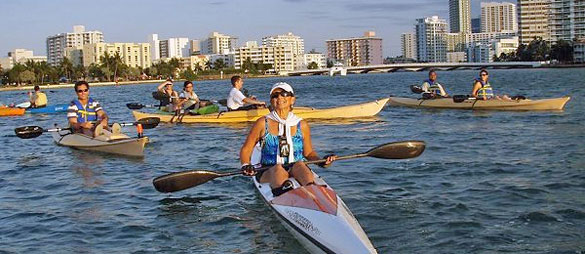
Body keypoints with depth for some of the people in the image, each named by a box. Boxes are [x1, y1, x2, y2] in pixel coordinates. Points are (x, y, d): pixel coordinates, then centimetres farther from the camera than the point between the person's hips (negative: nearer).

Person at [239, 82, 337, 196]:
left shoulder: (302, 125, 10)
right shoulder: (263, 123, 6)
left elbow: (308, 152, 20)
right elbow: (246, 150, 10)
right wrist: (245, 165, -9)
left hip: (298, 171, 1)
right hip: (269, 173, -1)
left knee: (300, 164, -32)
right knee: (278, 169, -34)